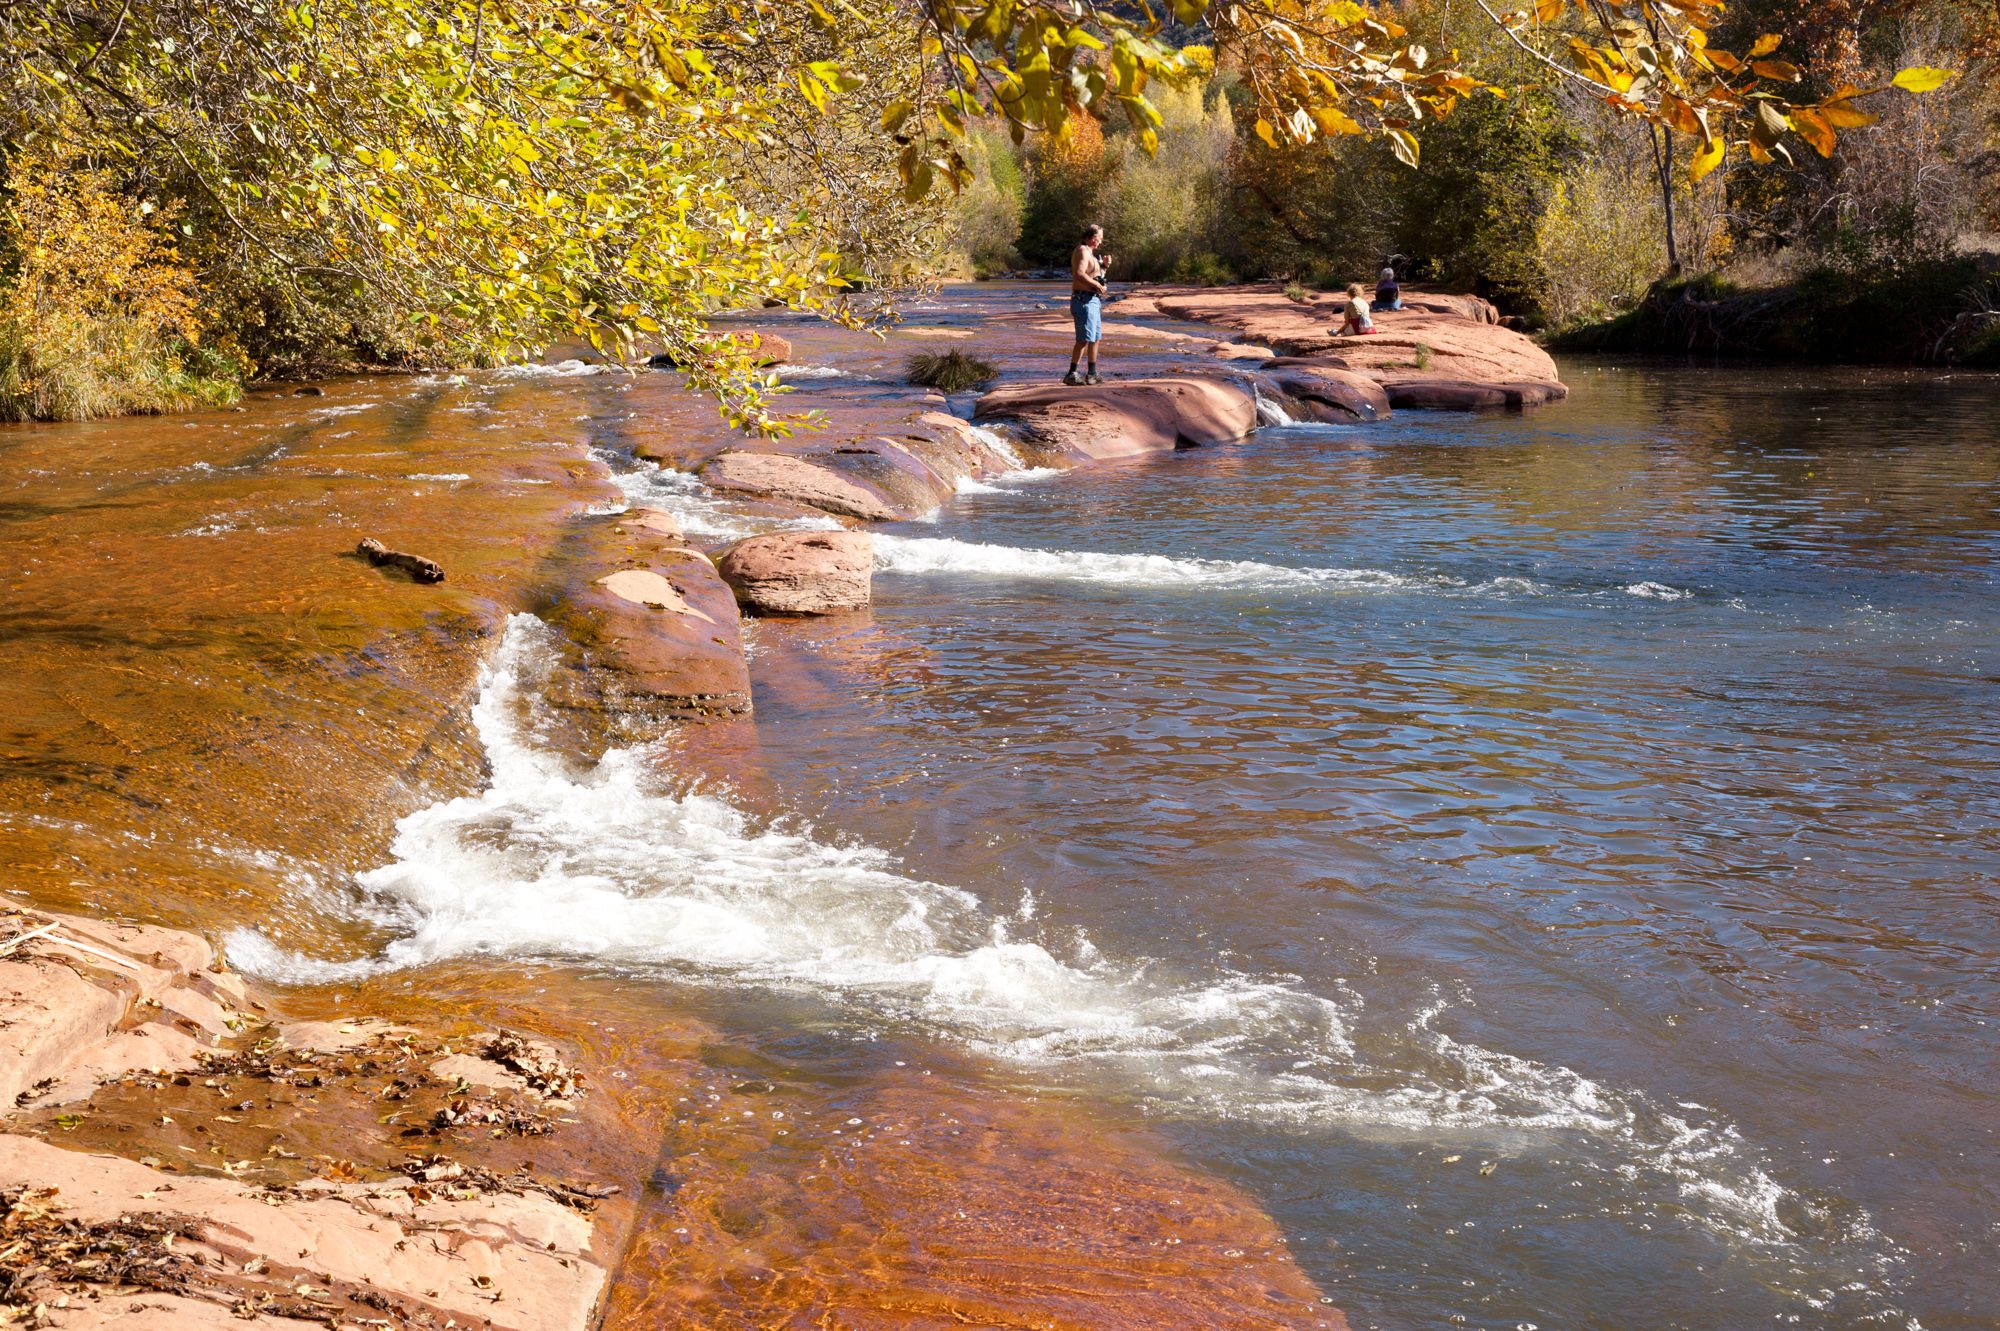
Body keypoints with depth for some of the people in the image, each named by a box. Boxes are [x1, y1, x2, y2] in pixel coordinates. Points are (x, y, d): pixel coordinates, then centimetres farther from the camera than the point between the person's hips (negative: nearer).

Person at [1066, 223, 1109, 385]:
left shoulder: (1089, 252, 19)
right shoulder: (1082, 251, -13)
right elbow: (1079, 275, -27)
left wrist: (1103, 266, 12)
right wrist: (1097, 285, -19)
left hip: (1093, 300, 11)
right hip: (1084, 300, -11)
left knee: (1095, 338, 16)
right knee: (1084, 339, -13)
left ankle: (1091, 373, 23)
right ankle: (1071, 375, -14)